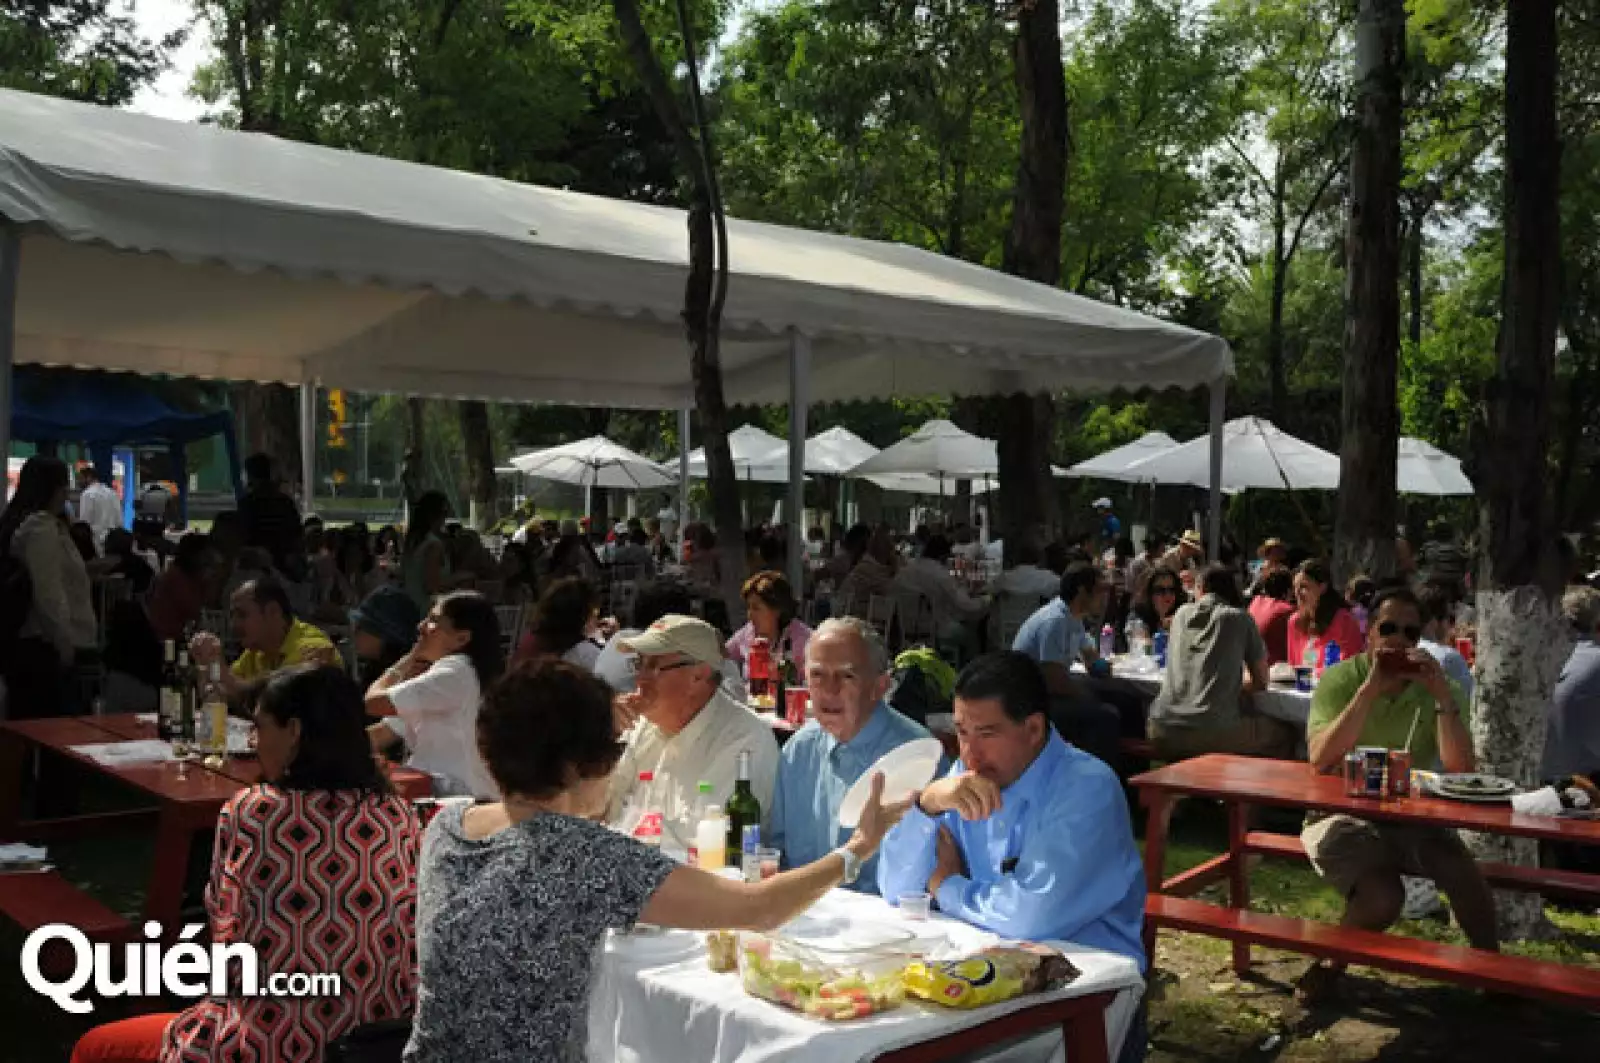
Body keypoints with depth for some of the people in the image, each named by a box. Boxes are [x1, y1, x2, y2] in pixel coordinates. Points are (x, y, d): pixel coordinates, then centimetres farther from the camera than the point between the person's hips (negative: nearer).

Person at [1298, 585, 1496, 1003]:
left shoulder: (1435, 689, 0)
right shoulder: (1339, 679, -7)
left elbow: (1461, 771, -12)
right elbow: (1320, 761, -23)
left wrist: (1443, 696, -23)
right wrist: (1370, 688, -27)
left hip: (1410, 819, 3)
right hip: (1342, 814, -3)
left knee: (1463, 871, -24)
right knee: (1382, 898, -28)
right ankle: (1334, 962, 2)